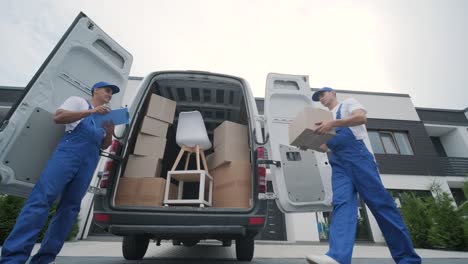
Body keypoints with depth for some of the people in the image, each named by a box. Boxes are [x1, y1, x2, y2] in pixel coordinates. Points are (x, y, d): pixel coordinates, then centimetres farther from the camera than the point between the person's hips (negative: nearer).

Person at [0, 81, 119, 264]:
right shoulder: (78, 101, 16)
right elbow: (58, 117, -2)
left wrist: (110, 133, 3)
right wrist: (90, 111, -8)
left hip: (90, 162, 5)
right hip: (69, 151, -5)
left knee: (70, 207, -1)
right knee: (42, 197, -17)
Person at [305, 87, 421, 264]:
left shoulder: (347, 103, 15)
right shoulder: (326, 119, 30)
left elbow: (361, 118, -9)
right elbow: (325, 147, 25)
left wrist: (332, 123, -19)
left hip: (356, 155, -4)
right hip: (338, 163, 5)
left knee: (380, 202, -6)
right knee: (341, 203, -15)